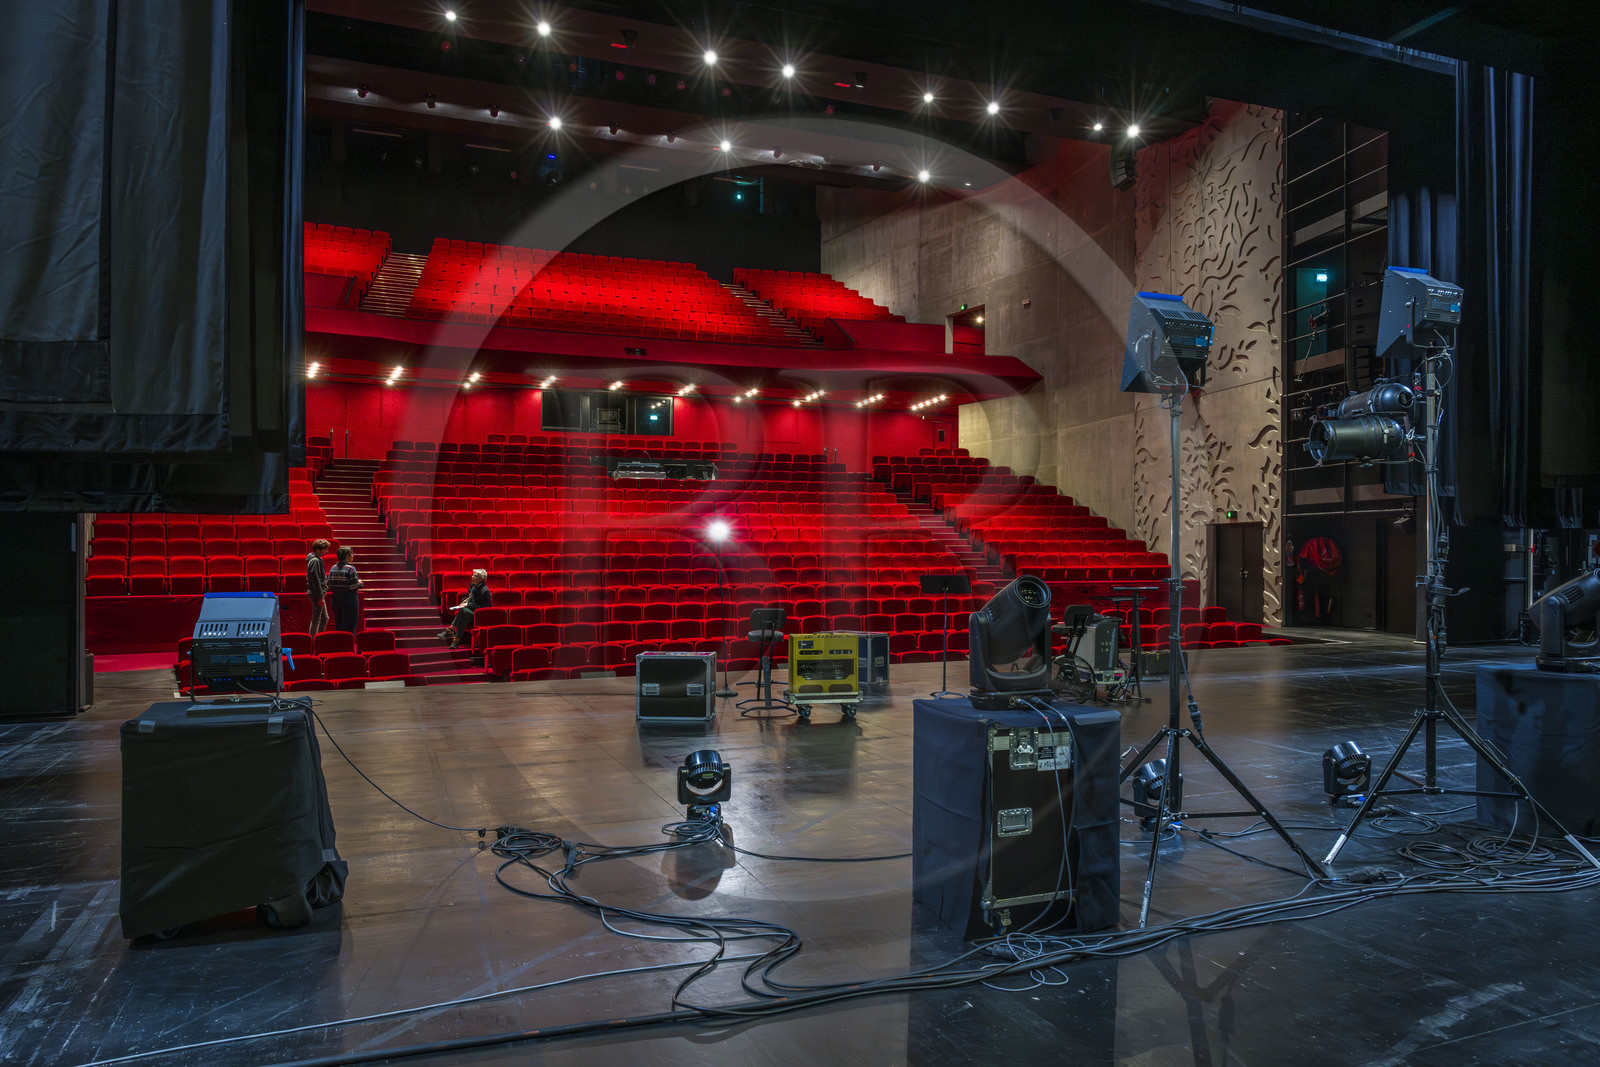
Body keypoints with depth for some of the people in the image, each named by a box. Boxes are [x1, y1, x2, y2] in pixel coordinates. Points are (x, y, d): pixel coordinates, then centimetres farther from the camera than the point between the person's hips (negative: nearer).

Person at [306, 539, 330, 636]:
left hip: (318, 594, 10)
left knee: (324, 619, 15)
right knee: (316, 620, -4)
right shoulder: (315, 561, -17)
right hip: (317, 594, -10)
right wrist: (321, 596, -20)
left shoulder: (317, 559, 14)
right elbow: (316, 580, -21)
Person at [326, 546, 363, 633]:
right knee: (350, 623, 1)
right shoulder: (350, 569, -15)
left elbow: (329, 585, 5)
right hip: (349, 598, -6)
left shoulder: (333, 568, 4)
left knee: (339, 623, 16)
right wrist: (359, 583, 1)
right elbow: (354, 586, -18)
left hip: (336, 597, 6)